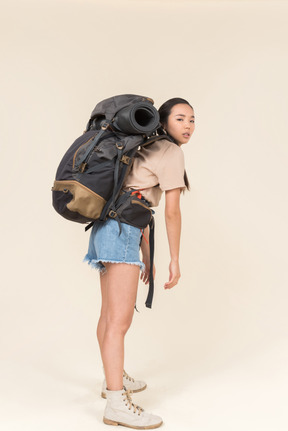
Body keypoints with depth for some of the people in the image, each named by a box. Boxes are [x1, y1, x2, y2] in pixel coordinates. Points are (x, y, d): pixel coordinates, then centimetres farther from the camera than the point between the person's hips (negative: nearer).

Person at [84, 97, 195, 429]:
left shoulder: (150, 151, 25)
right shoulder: (171, 153, -3)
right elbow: (171, 212, -7)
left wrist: (146, 255, 24)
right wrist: (175, 261, -1)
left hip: (108, 227, 11)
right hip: (121, 230, -11)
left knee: (110, 314, 19)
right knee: (120, 319, -14)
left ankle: (113, 379, 35)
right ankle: (116, 404, -12)